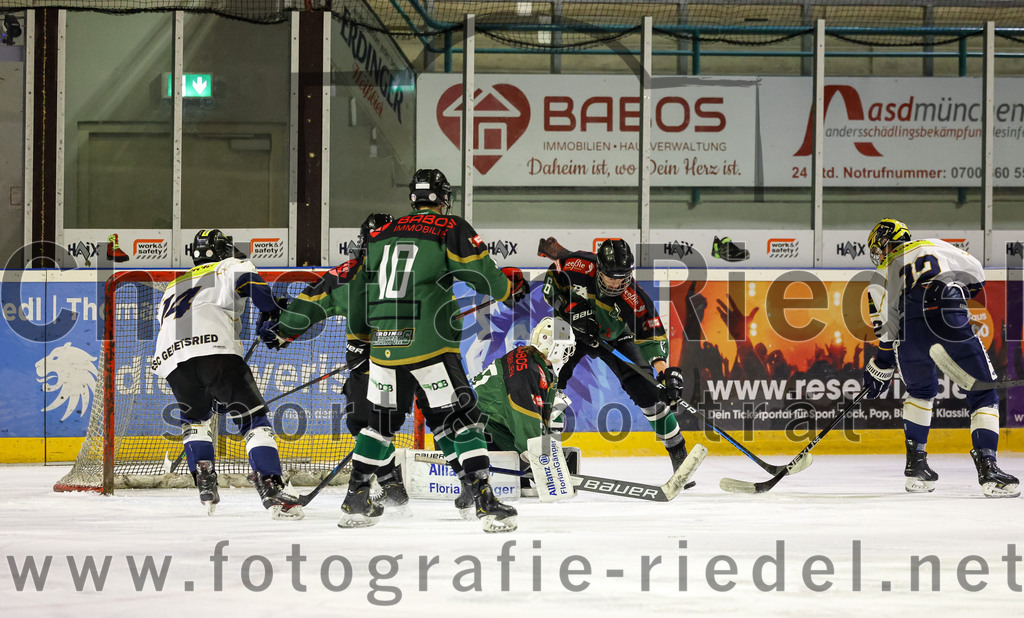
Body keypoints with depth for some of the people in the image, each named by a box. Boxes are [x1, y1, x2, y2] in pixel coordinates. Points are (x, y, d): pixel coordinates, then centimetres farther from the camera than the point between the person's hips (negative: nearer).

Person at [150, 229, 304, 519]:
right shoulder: (231, 266, 22)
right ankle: (271, 490, -15)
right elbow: (247, 281, -4)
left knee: (195, 417, 30)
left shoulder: (174, 286, 39)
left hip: (170, 358, 5)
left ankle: (204, 480, 13)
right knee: (253, 418, -1)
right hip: (215, 350, -5)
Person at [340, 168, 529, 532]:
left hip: (385, 344, 5)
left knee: (381, 419, 19)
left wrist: (361, 335, 34)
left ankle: (355, 502, 23)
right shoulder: (451, 230, -1)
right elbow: (484, 276, -6)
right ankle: (485, 503, -8)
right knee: (462, 418, -1)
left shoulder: (379, 236, 15)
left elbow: (357, 289, 21)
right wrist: (512, 287, 15)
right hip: (429, 347, -5)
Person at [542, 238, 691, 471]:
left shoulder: (635, 299, -32)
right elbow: (551, 280, -13)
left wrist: (667, 372, -45)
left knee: (645, 389, -9)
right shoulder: (580, 267, -30)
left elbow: (652, 337, -31)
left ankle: (678, 451, 4)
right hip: (572, 330, 1)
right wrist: (571, 308, -26)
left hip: (615, 338, -1)